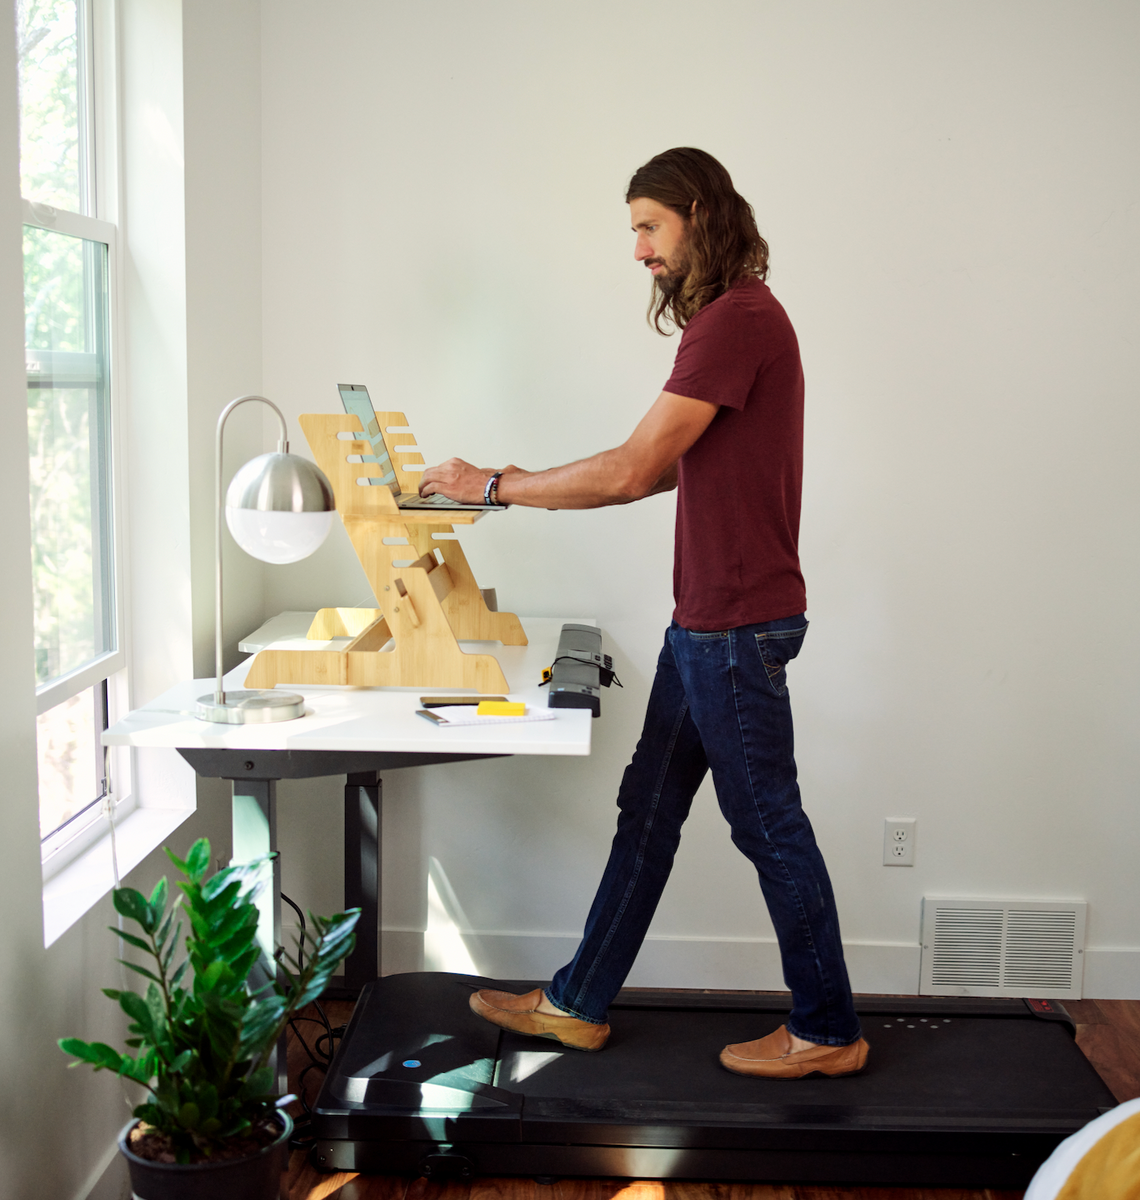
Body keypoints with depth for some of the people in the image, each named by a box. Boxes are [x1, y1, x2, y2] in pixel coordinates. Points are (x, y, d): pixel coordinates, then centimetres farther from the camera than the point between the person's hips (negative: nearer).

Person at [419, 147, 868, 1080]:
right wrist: (539, 486, 12)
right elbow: (674, 469, 18)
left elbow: (632, 468, -22)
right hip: (709, 619, 10)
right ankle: (578, 1005, 25)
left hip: (737, 625, -10)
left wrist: (494, 486, -12)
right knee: (648, 808, 14)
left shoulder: (738, 320, -18)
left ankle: (826, 1033, 19)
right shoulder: (729, 318, 15)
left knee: (770, 826, 2)